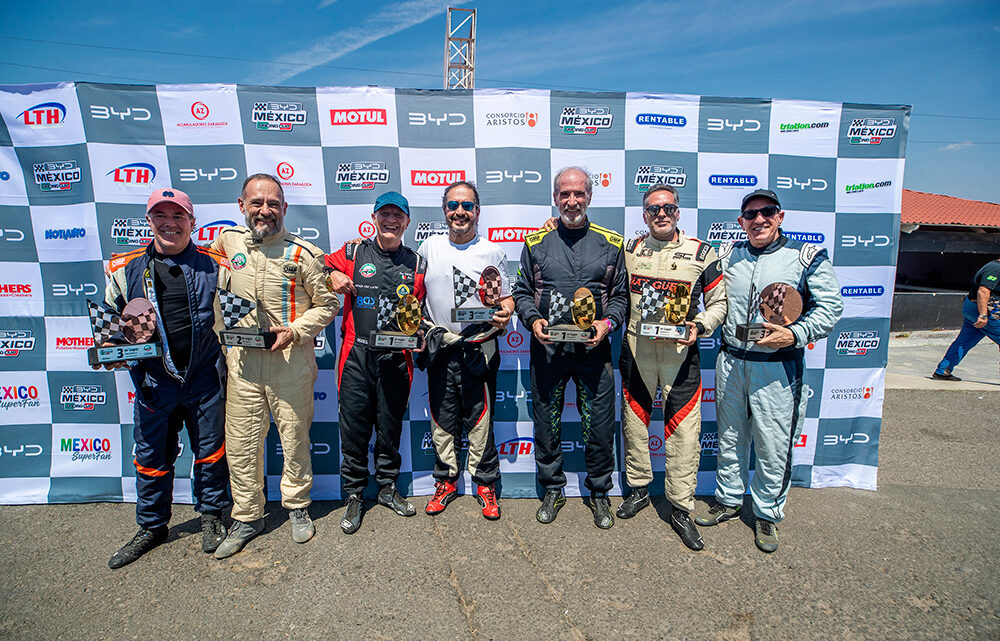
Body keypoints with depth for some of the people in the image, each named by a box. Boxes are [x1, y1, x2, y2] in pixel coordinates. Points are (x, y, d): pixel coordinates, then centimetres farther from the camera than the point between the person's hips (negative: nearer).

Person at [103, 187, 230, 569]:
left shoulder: (214, 266, -2)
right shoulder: (126, 269, 3)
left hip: (205, 380, -1)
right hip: (153, 382, 2)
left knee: (210, 452, 11)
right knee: (151, 457, 13)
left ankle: (212, 517, 33)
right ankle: (151, 527, 35)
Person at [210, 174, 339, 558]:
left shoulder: (303, 253, -7)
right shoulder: (229, 240, 6)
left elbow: (328, 305, -1)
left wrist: (294, 330, -16)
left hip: (291, 358, -3)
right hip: (242, 358, 4)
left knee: (295, 438, 9)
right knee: (241, 442, 9)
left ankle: (297, 506, 31)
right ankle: (247, 517, 28)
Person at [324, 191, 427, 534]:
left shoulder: (416, 263, 8)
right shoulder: (353, 252, 5)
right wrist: (332, 275, -5)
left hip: (396, 357, 1)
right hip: (357, 354, -1)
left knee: (390, 428, 11)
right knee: (354, 428, 5)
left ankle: (388, 487, 31)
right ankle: (354, 495, 23)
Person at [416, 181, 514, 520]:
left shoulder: (492, 251, 2)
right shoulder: (429, 247, 8)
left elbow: (505, 298, 5)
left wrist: (505, 313, -16)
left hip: (478, 349, -2)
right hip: (439, 349, 3)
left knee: (479, 421, 4)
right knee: (442, 420, 12)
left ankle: (485, 484, 22)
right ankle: (446, 481, 29)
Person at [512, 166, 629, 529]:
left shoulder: (611, 243, 6)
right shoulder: (536, 243, 7)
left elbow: (621, 295, 7)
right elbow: (522, 292, 9)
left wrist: (608, 323, -11)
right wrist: (533, 320, -9)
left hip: (594, 349, 0)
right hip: (547, 349, 1)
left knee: (599, 428, 6)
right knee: (547, 425, 11)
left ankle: (599, 493, 29)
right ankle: (553, 490, 31)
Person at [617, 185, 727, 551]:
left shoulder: (701, 253, 2)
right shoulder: (629, 250, 8)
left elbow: (719, 301, 4)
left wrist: (700, 326, -12)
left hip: (681, 351, -2)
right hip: (636, 348, 2)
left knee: (683, 431, -1)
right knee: (634, 421, 11)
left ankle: (681, 510, 13)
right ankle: (639, 489, 31)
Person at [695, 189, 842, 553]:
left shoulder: (808, 256, -3)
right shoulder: (727, 255, 8)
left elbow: (830, 305, -6)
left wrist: (795, 335, -19)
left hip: (777, 367, -3)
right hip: (730, 362, 4)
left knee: (773, 447, 5)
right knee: (729, 438, 16)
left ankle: (768, 514, 26)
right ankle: (728, 500, 35)